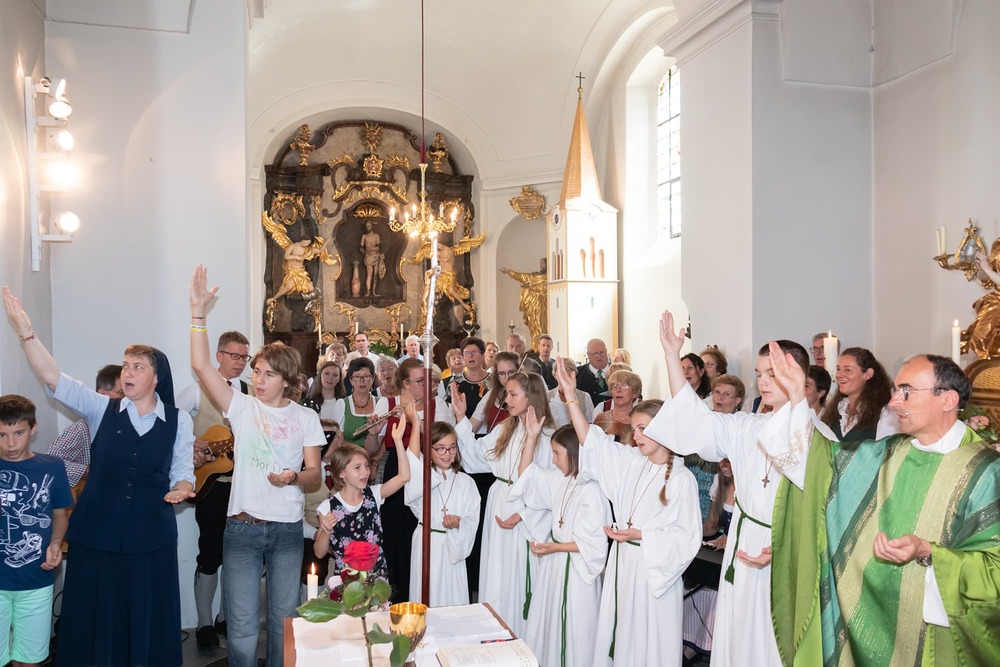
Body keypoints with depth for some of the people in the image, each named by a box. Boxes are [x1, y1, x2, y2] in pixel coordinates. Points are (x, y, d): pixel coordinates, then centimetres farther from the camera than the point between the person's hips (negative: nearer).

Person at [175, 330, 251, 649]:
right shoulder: (198, 391, -3)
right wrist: (189, 448, -13)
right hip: (211, 482, -3)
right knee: (210, 554, 1)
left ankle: (225, 617, 29)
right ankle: (205, 624, 16)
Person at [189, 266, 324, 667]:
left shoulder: (305, 418, 2)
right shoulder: (243, 408, 0)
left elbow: (315, 477, 2)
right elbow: (201, 366, -12)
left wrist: (294, 477, -21)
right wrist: (199, 312, -19)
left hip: (287, 529, 1)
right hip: (242, 528, 0)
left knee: (284, 619, 12)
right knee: (242, 625, 5)